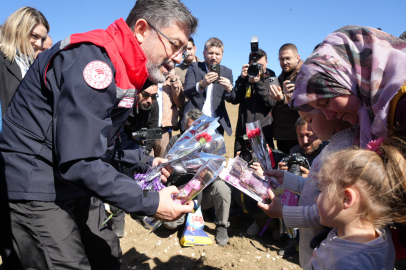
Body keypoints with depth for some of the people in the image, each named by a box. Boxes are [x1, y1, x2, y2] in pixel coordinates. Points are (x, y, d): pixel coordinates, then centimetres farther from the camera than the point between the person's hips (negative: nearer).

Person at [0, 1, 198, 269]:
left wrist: (145, 162, 9)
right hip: (35, 190, -9)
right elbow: (78, 161, -28)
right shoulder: (93, 59, -24)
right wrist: (149, 203, -23)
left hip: (77, 186, 9)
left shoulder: (125, 71, 8)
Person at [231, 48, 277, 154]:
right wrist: (242, 78, -10)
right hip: (242, 133, 2)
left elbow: (272, 102, -9)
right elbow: (234, 100, -2)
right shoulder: (244, 78, 12)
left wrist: (258, 83, -17)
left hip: (264, 134, -1)